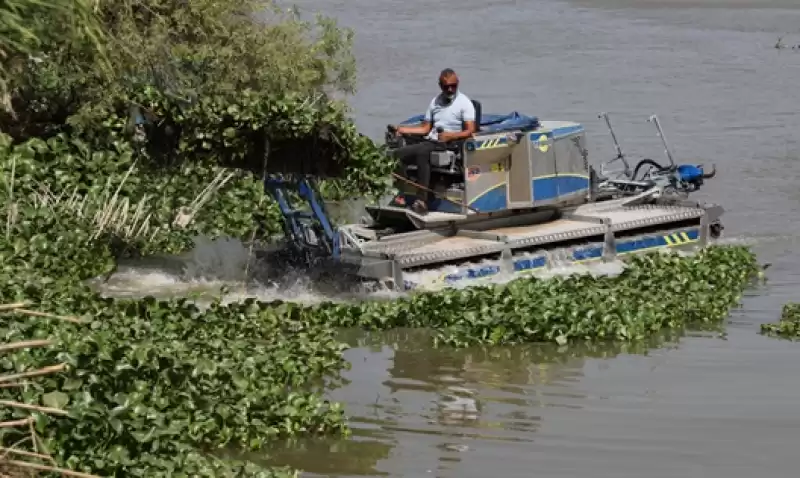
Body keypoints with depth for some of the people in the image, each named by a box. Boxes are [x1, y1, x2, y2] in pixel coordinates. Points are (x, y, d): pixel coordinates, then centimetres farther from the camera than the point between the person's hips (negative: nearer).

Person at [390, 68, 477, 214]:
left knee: (422, 153, -37)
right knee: (398, 154, -13)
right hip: (430, 142, 7)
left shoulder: (464, 102, 1)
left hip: (448, 146, -7)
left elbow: (470, 131, -8)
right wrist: (402, 129, 10)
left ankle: (422, 199, -42)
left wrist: (450, 135, -23)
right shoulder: (435, 101, 20)